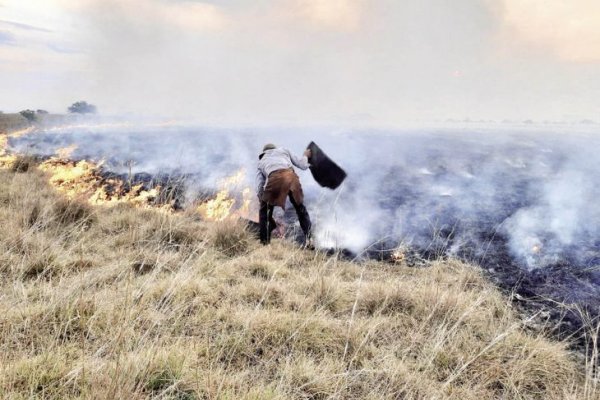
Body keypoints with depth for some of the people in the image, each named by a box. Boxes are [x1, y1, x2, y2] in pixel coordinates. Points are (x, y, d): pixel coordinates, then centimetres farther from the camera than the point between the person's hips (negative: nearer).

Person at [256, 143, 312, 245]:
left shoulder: (261, 162, 34)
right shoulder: (284, 150, 35)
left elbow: (259, 190, 21)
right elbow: (303, 166, 30)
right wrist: (305, 156, 50)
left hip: (274, 178, 0)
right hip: (291, 176, 1)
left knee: (264, 210, 24)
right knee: (300, 207, 23)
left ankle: (264, 242, 19)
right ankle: (308, 238, 20)